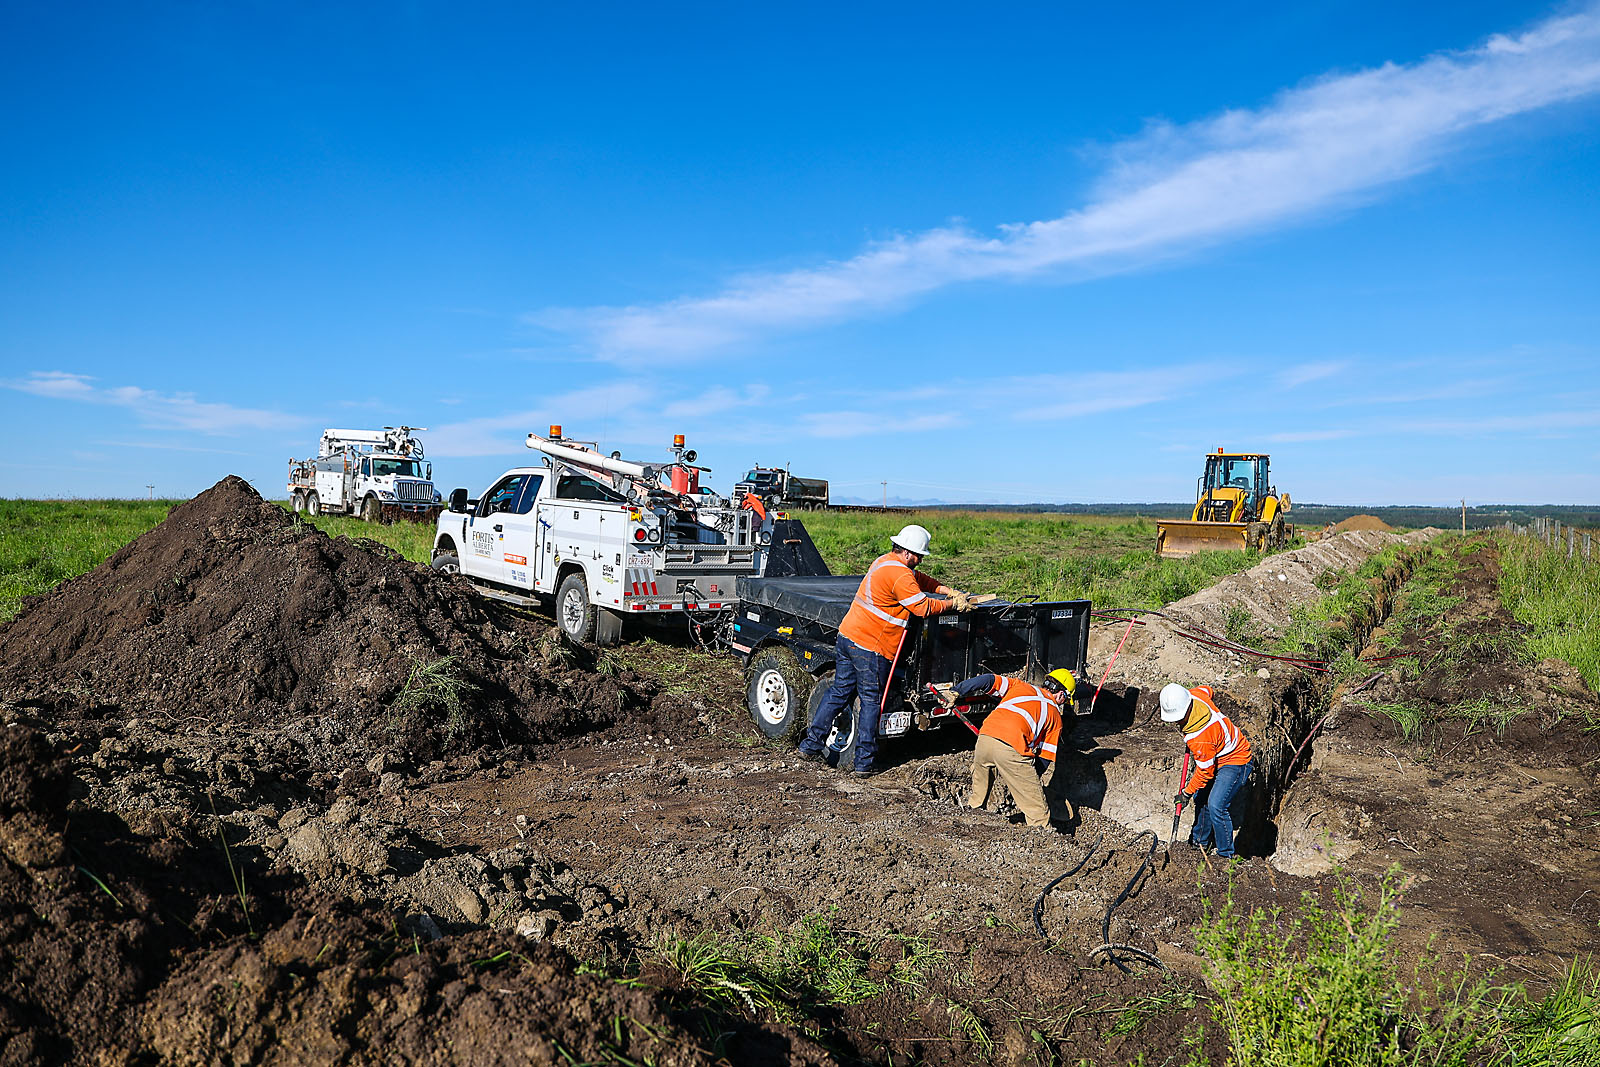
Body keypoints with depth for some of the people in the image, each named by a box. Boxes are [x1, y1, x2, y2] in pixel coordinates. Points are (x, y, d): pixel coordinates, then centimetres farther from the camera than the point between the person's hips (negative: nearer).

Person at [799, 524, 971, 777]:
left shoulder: (884, 560, 13)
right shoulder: (898, 575, -18)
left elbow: (919, 579, 25)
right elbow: (923, 607, -14)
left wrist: (948, 590, 16)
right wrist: (952, 604, 1)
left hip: (847, 636, 9)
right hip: (870, 647, -9)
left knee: (840, 691, 17)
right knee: (872, 702, 3)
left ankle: (811, 744, 21)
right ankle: (865, 763, 9)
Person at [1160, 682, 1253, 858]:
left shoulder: (1200, 738, -38)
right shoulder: (1195, 694, -18)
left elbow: (1205, 771, -24)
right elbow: (1209, 690, 9)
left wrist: (1186, 793, -10)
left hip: (1235, 763, -10)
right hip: (1219, 756, 10)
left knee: (1216, 806, -18)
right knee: (1201, 798, 14)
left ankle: (1226, 855, -3)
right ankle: (1200, 842, 30)